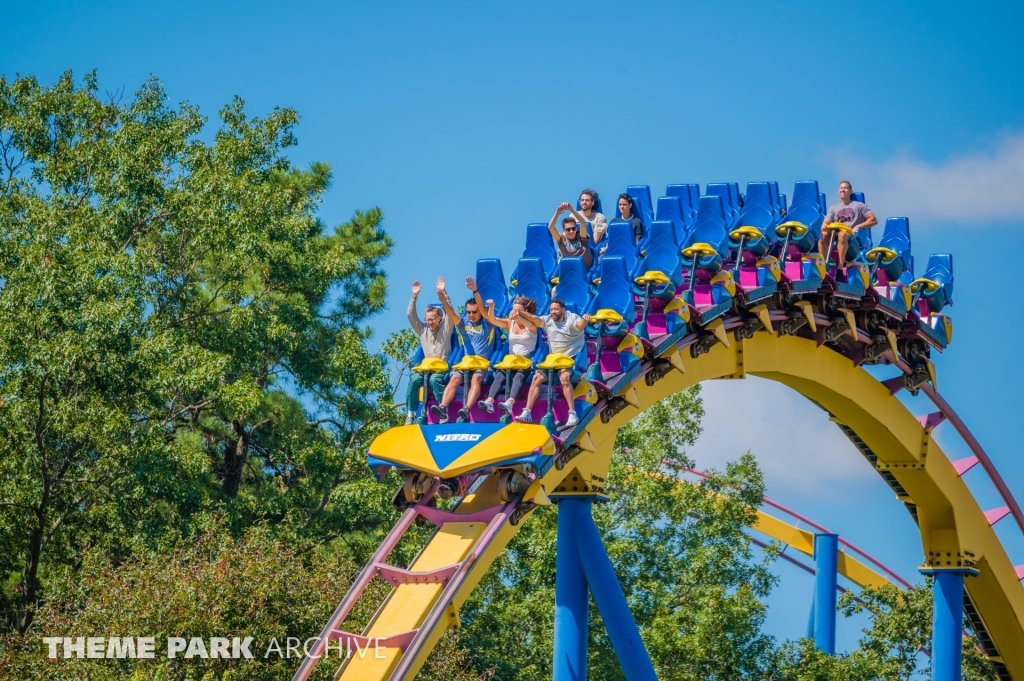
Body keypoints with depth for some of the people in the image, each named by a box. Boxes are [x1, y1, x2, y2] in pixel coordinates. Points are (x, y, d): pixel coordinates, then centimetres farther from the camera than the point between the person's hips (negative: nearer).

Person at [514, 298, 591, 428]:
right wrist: (519, 312, -28)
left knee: (564, 377, -33)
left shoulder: (572, 318, -9)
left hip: (571, 359, -5)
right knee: (537, 377, -11)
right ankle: (527, 413, -8)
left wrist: (585, 321, -54)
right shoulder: (547, 320, 4)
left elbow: (580, 325, -29)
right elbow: (533, 318, -10)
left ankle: (572, 414, -31)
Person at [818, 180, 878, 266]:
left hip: (852, 236, -3)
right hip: (836, 234, 3)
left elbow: (873, 220, 9)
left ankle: (840, 268, -47)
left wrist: (858, 226, -6)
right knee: (823, 236, -32)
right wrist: (824, 228, -12)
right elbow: (826, 223, 14)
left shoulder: (858, 205, 17)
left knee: (842, 234, -41)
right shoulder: (833, 208, 26)